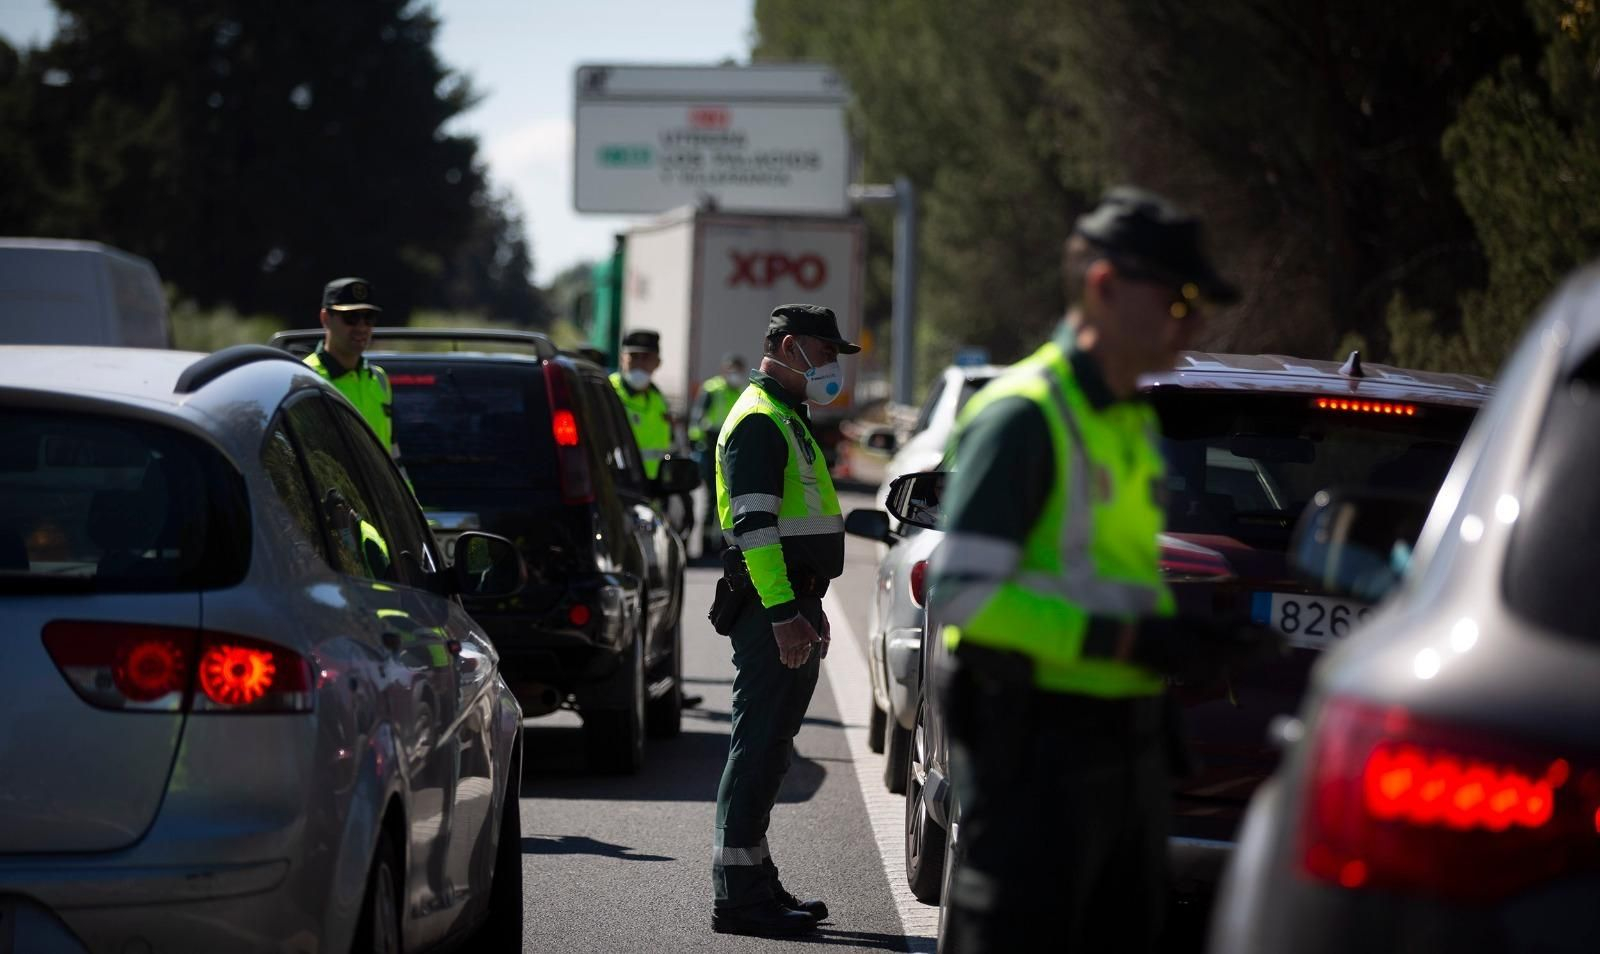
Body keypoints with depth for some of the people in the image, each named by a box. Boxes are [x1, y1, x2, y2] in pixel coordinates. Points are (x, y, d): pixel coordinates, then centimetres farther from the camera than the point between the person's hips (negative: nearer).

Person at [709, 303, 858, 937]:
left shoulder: (787, 420, 21)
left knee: (769, 748, 13)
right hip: (772, 607, -11)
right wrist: (784, 613, -27)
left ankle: (756, 884, 20)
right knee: (759, 747, -10)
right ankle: (739, 895, -10)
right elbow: (754, 526, -21)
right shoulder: (757, 421, -12)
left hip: (790, 606, 11)